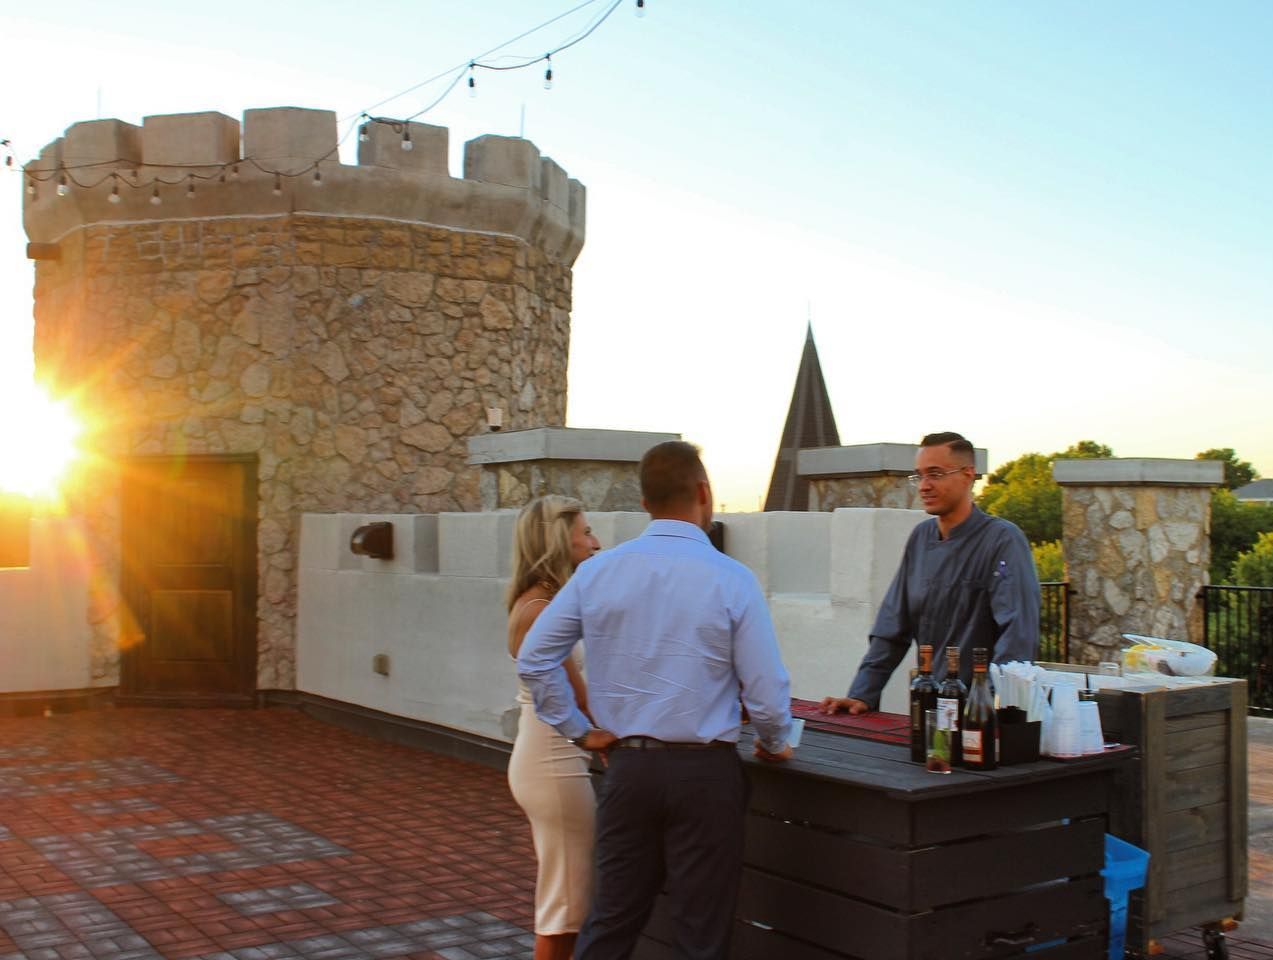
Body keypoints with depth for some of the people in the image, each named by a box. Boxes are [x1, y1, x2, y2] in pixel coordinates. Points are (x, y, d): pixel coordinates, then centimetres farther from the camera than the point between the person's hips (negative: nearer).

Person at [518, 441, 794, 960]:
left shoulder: (597, 572, -1)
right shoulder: (731, 579, -11)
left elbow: (533, 659, 2)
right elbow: (766, 689, -10)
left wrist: (579, 728, 10)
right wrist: (775, 744, 10)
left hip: (628, 767, 3)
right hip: (705, 771, -3)